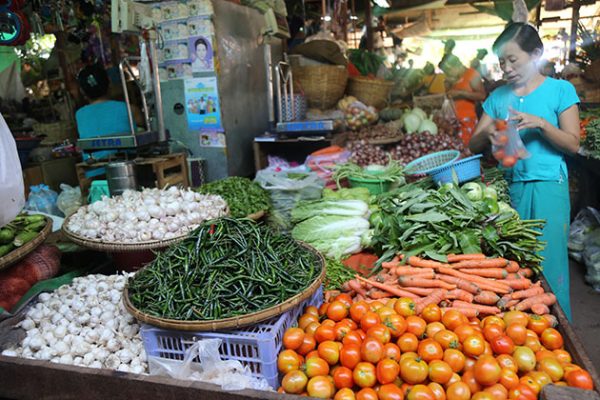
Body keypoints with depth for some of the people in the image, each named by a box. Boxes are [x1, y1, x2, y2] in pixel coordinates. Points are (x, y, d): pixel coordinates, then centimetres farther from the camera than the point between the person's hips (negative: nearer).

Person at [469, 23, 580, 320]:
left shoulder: (560, 90, 0)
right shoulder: (498, 97, 9)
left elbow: (573, 144, -5)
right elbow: (474, 146, 6)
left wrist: (541, 124, -20)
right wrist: (487, 133, -15)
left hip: (548, 187, -3)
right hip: (510, 187, 4)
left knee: (547, 262, 0)